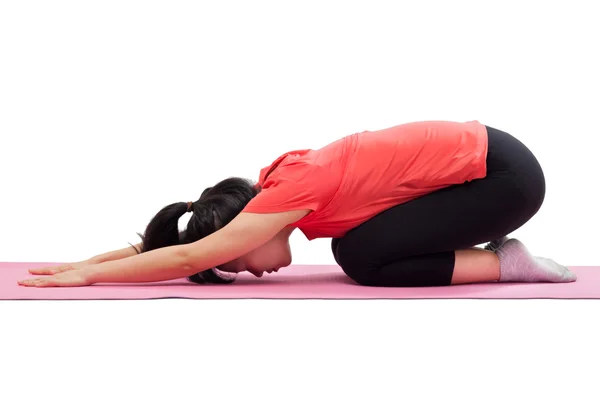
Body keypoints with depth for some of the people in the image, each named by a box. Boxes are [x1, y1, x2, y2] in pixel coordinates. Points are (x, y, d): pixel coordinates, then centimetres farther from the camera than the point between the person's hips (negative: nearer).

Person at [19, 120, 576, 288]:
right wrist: (86, 262, 7)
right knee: (360, 243, 9)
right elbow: (171, 239, 10)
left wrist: (89, 275, -14)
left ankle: (505, 263, -4)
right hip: (477, 152, 9)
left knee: (363, 256, -12)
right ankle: (487, 248, 13)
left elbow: (188, 257, -21)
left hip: (502, 173, -9)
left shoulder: (292, 189, -20)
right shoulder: (281, 179, 5)